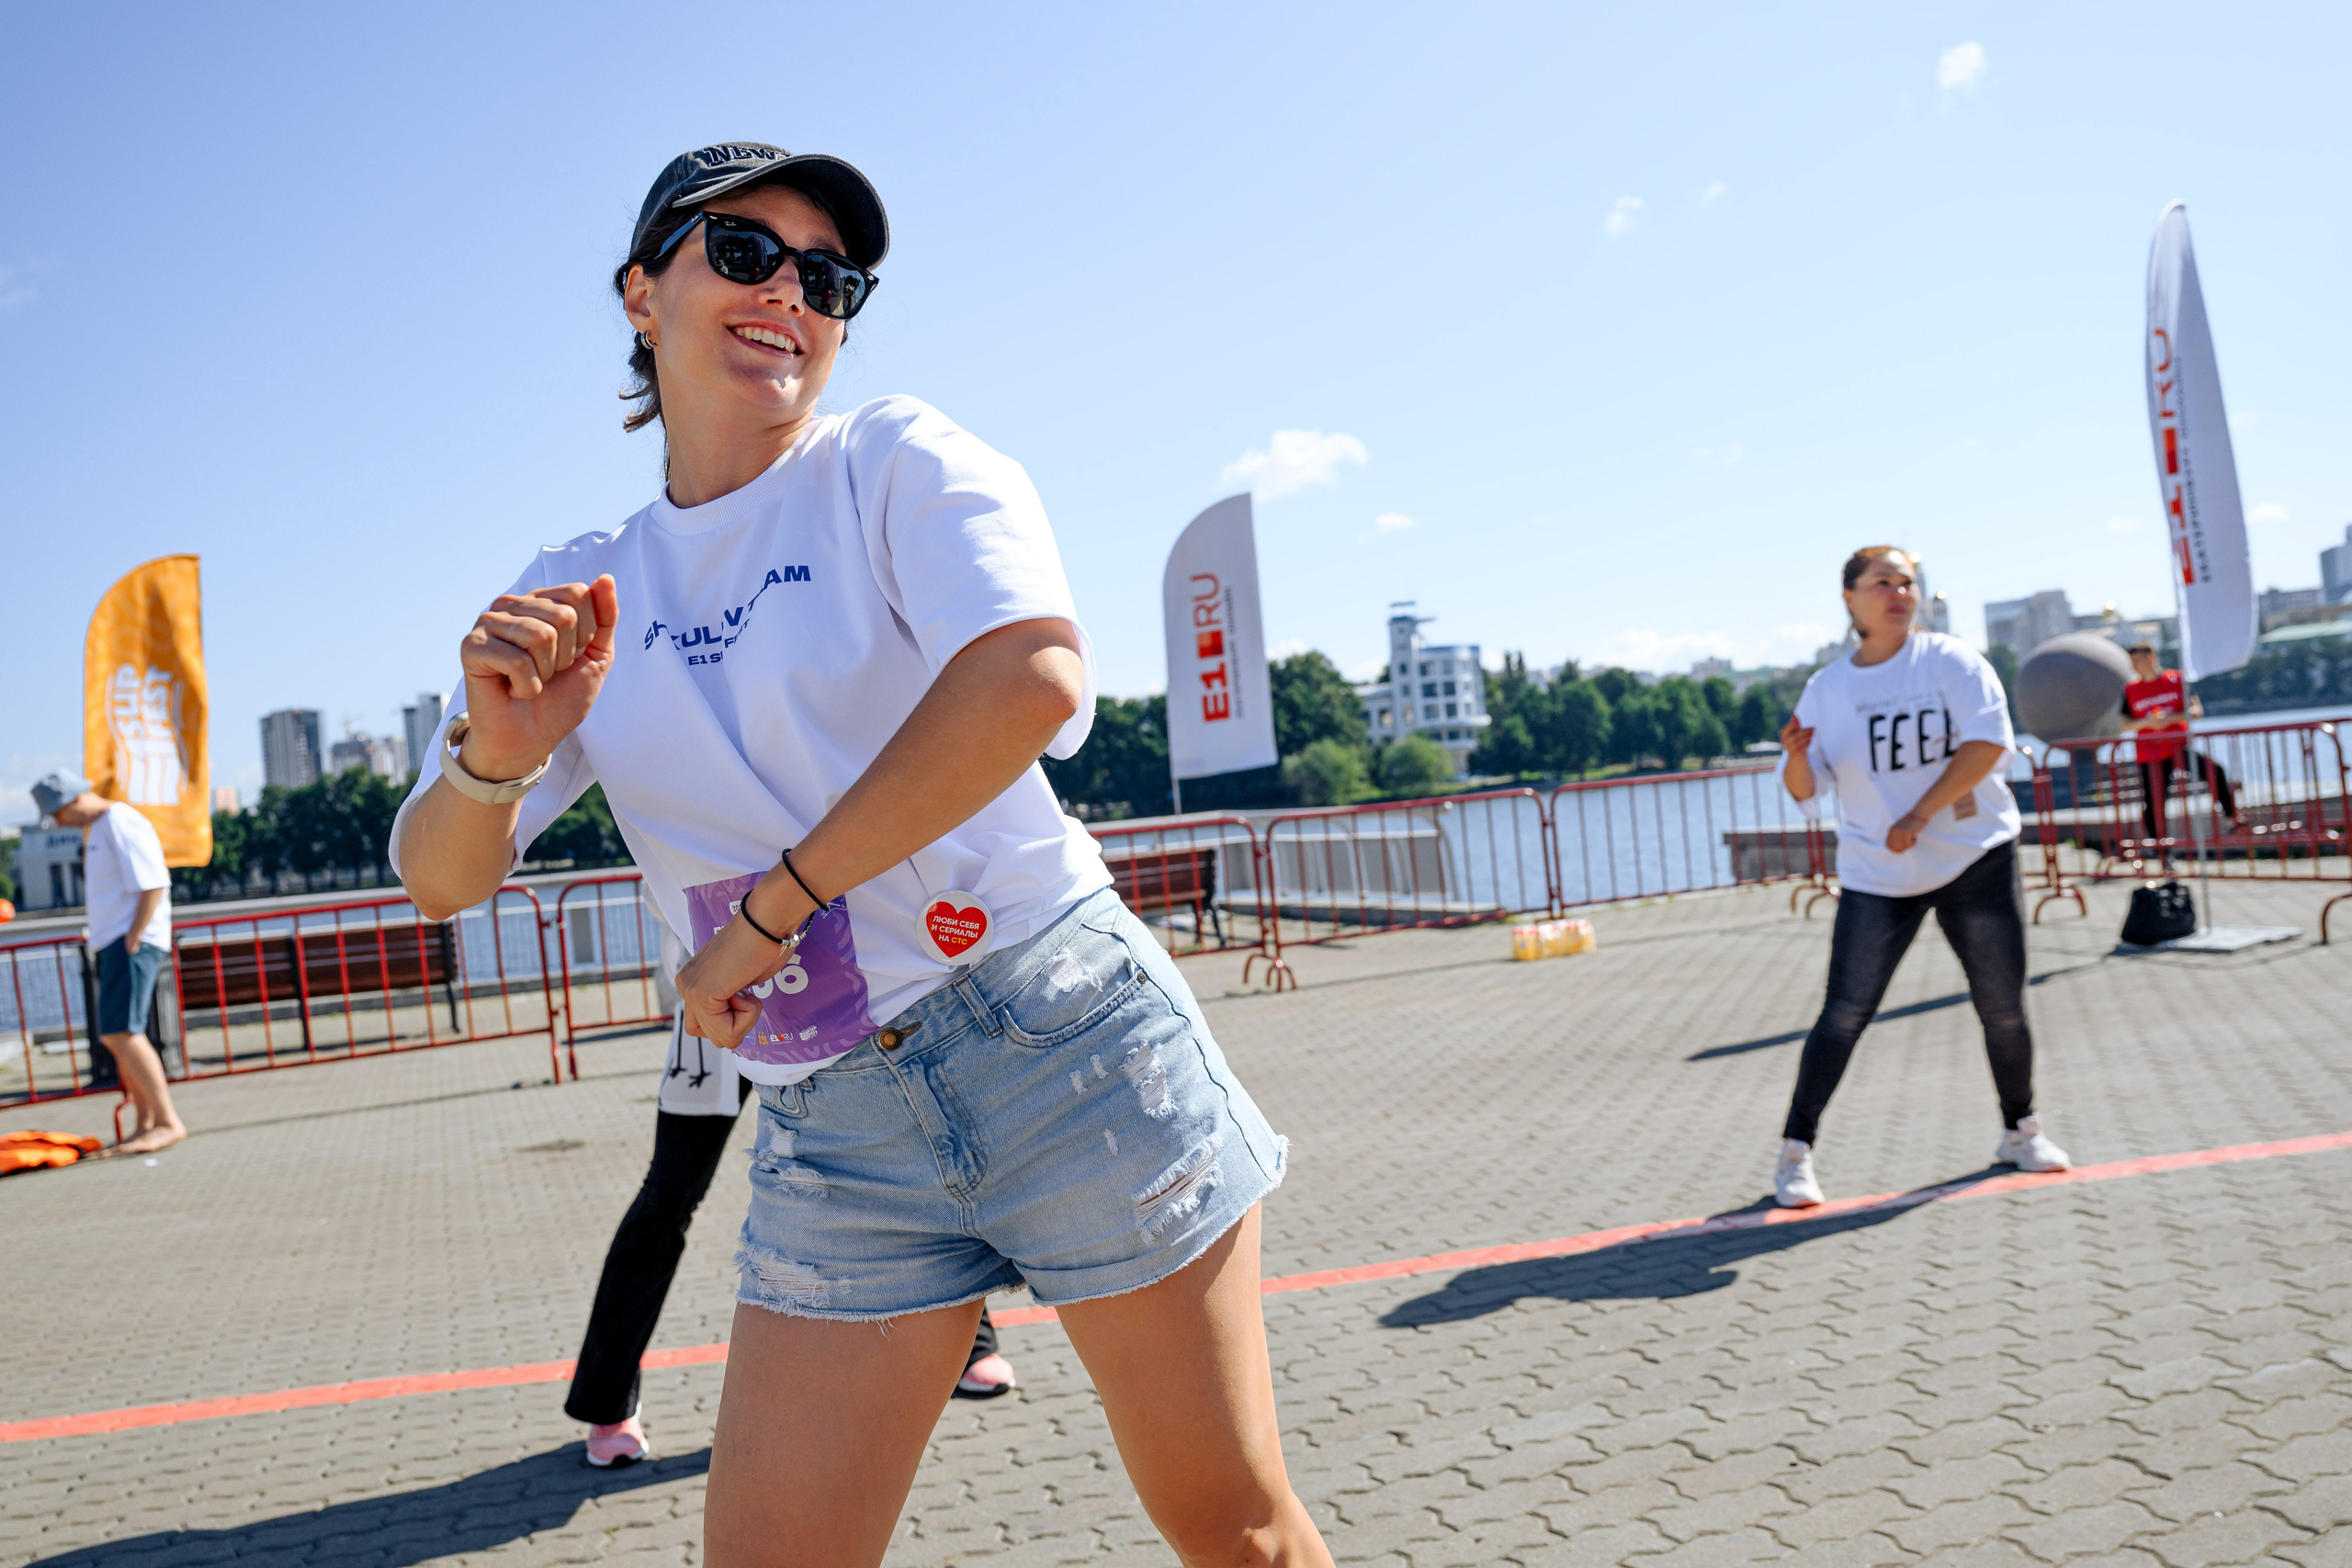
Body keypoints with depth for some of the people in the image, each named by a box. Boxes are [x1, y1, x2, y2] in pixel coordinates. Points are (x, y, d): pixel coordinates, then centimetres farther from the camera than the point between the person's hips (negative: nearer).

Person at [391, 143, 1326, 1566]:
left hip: (1062, 1043, -3)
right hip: (833, 1135, 3)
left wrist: (771, 906, -17)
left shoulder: (895, 460, -1)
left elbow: (1034, 678, -21)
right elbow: (437, 876, 5)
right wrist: (493, 757, -18)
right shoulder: (583, 595, 10)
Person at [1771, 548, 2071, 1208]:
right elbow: (1804, 789, 2)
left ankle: (2020, 1130, 30)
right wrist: (1795, 755, -22)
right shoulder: (1827, 687, 3)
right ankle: (1795, 1152, 2)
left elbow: (1987, 742, -14)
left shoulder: (1951, 660, -2)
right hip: (1876, 876, 0)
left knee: (2003, 1008, 6)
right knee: (1845, 1013, -7)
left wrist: (1919, 815, -21)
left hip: (1977, 861, 0)